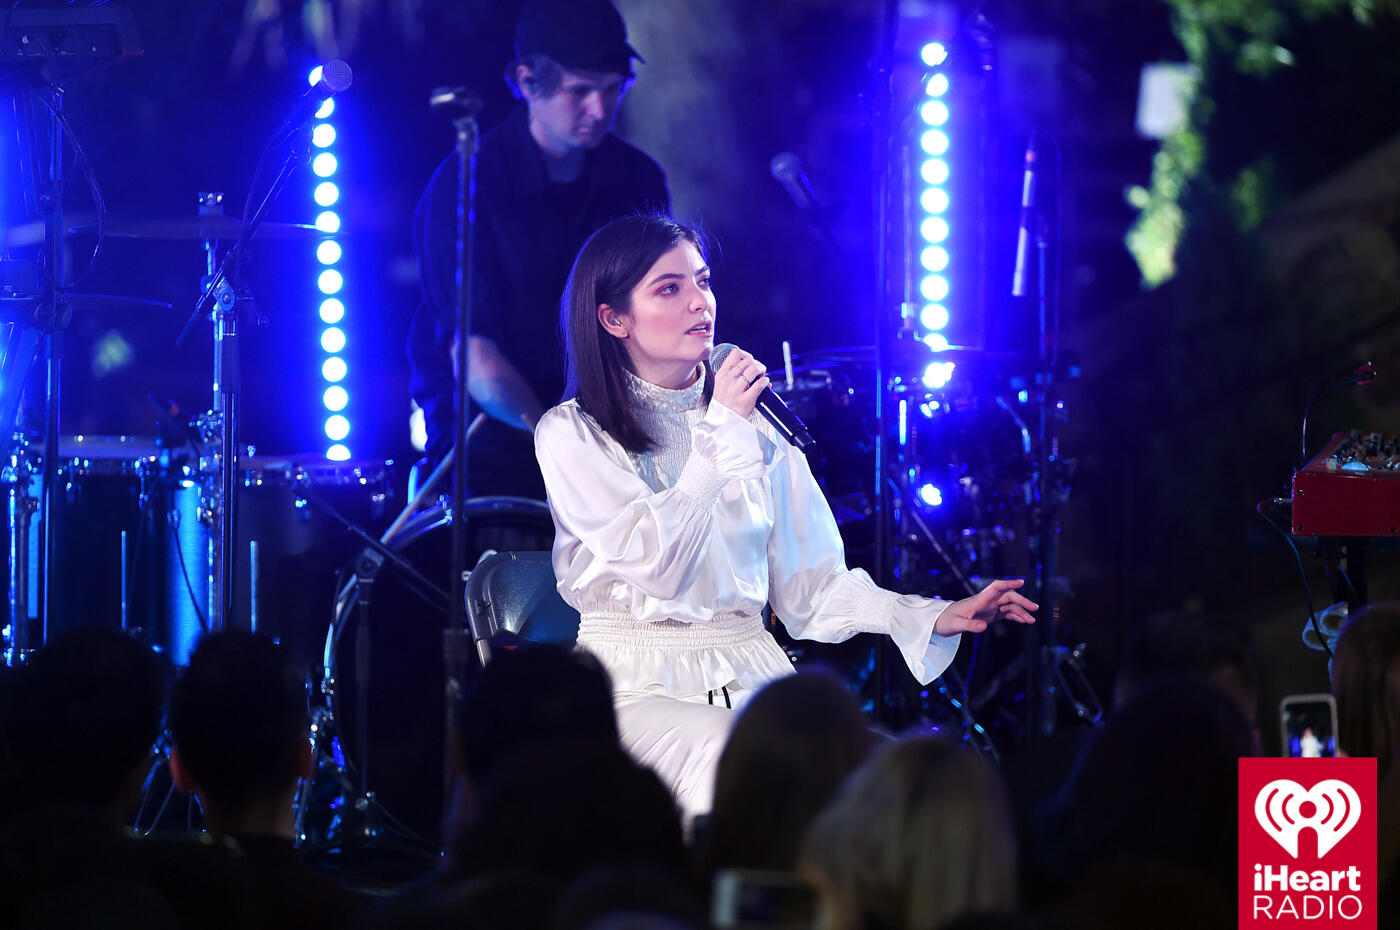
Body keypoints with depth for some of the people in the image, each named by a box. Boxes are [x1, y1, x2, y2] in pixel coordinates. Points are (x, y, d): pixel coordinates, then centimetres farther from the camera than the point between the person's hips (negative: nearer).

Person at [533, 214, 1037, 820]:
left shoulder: (755, 427, 16)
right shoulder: (571, 434, 2)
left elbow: (810, 589, 14)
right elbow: (656, 564, -11)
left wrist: (938, 617, 1)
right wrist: (721, 433, -7)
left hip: (752, 675, 4)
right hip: (639, 687, -4)